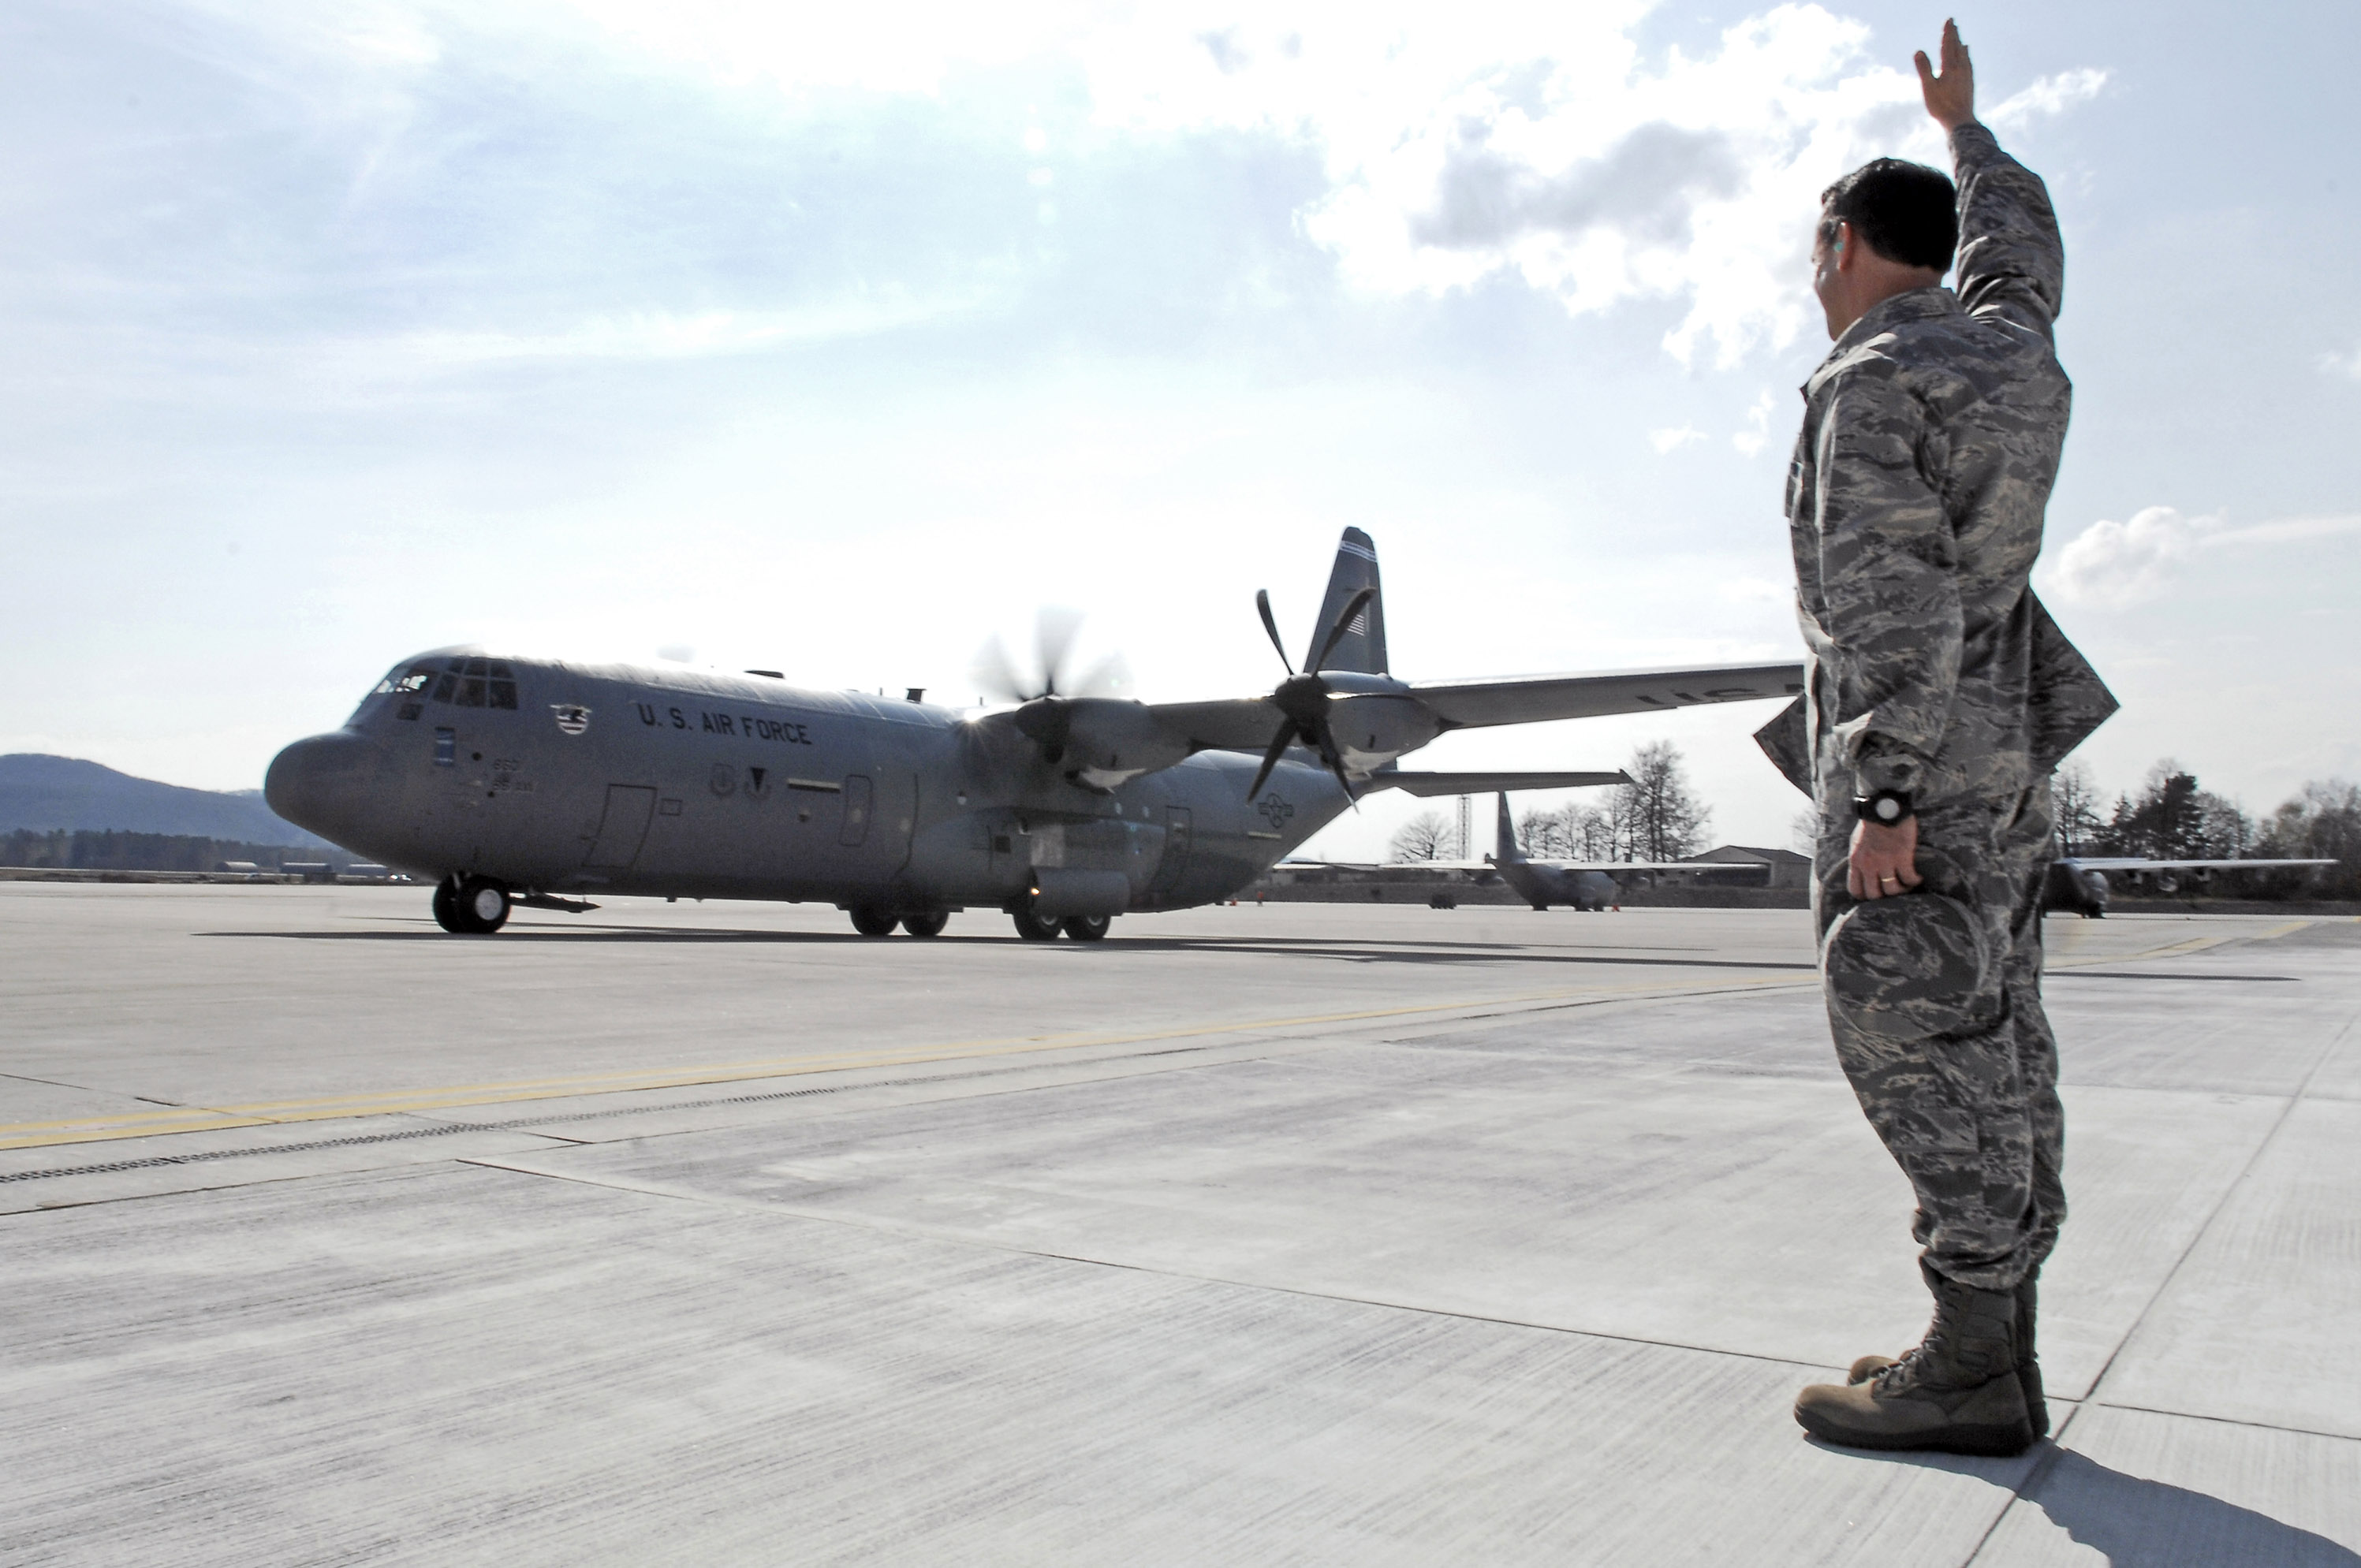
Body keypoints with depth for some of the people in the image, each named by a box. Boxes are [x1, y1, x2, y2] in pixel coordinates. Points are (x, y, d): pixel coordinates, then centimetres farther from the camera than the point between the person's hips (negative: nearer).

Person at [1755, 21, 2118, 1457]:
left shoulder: (1871, 384, -13)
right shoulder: (2008, 341, 12)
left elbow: (1893, 606, -21)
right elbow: (2020, 242, 36)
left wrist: (1885, 794, -23)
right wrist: (1966, 128, 52)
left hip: (1917, 750, -9)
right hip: (2005, 740, 9)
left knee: (1919, 1040, -9)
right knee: (1991, 1032, 8)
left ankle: (1973, 1373, -5)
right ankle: (2000, 1346, 14)